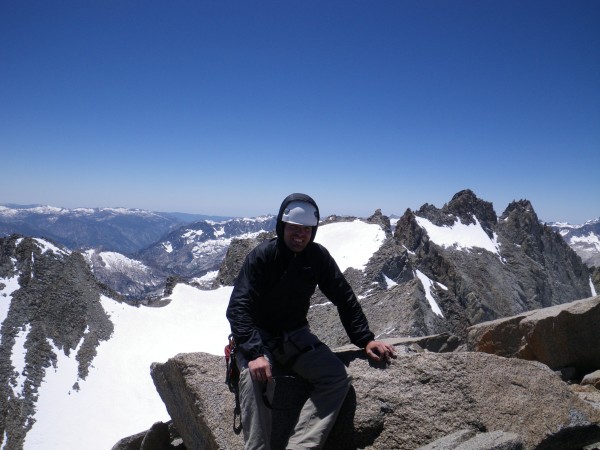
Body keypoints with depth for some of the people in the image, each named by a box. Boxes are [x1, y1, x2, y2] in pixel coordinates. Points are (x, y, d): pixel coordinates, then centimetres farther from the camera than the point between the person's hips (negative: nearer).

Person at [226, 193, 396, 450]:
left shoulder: (318, 256, -5)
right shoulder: (262, 256, -17)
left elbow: (345, 299, 4)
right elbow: (238, 308, -23)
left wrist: (365, 340, -4)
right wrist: (254, 353, -36)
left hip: (295, 335, 4)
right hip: (257, 335, -3)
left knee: (338, 376, -19)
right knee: (254, 376, -34)